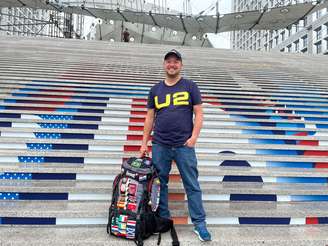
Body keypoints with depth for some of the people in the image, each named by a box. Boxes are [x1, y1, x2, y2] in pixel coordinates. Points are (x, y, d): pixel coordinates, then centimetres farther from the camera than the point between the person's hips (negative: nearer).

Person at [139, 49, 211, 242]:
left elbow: (199, 114, 2)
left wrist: (194, 136, -10)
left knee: (192, 185, 2)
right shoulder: (156, 89, 11)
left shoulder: (190, 86, 4)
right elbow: (150, 118, 13)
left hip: (184, 146, -2)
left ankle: (199, 223, 14)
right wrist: (144, 143, 9)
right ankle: (163, 219, 26)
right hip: (160, 146, 3)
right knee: (160, 183, 10)